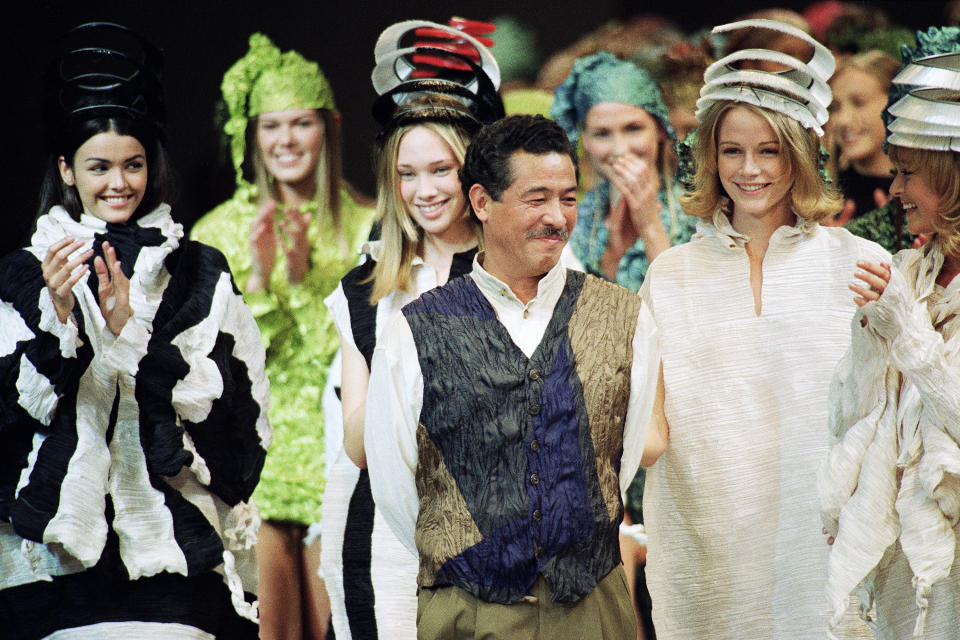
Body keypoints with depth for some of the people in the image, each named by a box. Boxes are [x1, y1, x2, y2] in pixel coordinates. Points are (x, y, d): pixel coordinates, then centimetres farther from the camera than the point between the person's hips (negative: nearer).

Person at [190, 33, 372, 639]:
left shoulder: (364, 227, 3)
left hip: (337, 456, 0)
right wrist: (258, 275, -13)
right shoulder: (219, 232, 4)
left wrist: (303, 277, -14)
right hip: (254, 459, 0)